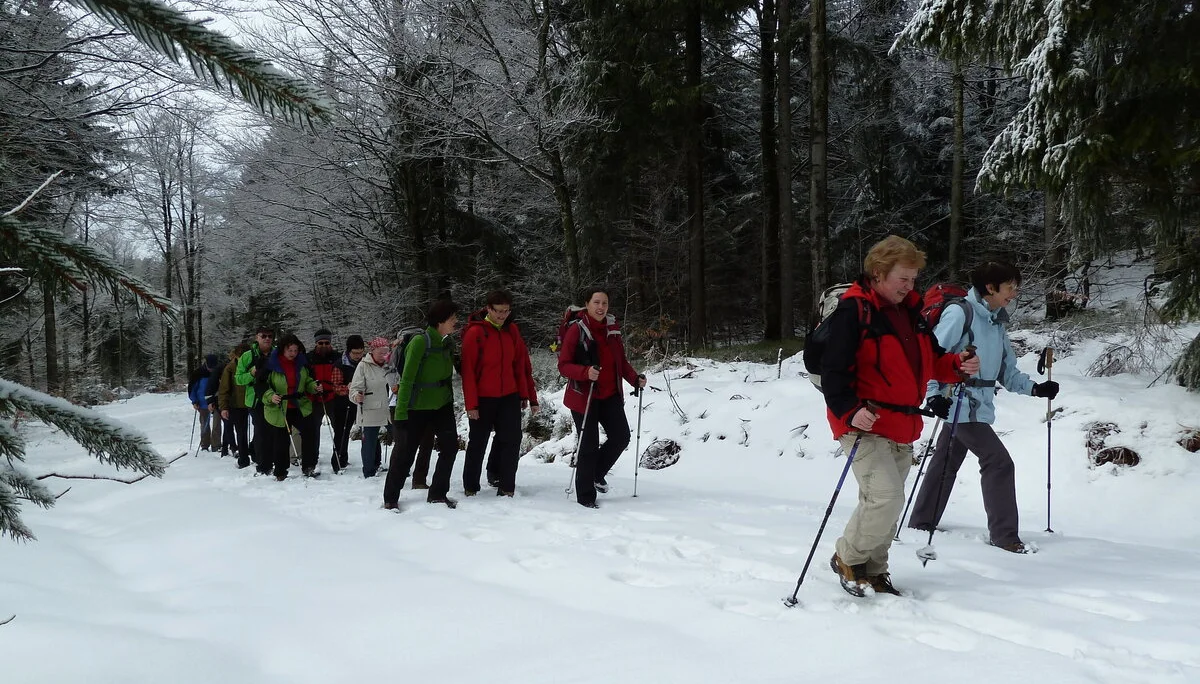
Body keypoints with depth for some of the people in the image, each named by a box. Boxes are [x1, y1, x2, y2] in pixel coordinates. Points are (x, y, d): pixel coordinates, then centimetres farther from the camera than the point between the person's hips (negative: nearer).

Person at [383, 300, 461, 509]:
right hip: (417, 406, -7)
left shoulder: (445, 343, 5)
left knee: (450, 445, -1)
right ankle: (390, 498, 16)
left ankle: (437, 493, 12)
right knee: (404, 452, 1)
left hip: (441, 404, 7)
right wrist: (401, 411, -20)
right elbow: (407, 379, -18)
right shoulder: (420, 341, -18)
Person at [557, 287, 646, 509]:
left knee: (621, 437, 6)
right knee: (589, 445, -1)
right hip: (584, 396, -6)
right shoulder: (577, 329, -12)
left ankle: (597, 473, 33)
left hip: (610, 395, 6)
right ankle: (585, 496, 15)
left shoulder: (612, 327, 6)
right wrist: (586, 372, -29)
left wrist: (635, 379, -2)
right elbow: (563, 365, -12)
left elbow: (621, 361, 14)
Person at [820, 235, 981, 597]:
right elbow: (833, 367, -17)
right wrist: (850, 410, -27)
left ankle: (873, 569, 29)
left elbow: (930, 360, 21)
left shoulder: (910, 310, 14)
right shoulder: (854, 309, -11)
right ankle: (848, 559, 5)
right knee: (886, 497, -17)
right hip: (865, 425, -8)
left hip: (902, 428, 8)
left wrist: (957, 364, 1)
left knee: (886, 501, 14)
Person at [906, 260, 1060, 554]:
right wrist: (934, 394, -24)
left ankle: (921, 524, 27)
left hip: (980, 405, 9)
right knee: (999, 462, -11)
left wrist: (1034, 388, 0)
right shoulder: (960, 312, -13)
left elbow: (1007, 371, 15)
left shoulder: (997, 321, 13)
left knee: (946, 464, 16)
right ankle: (1004, 535, -4)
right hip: (961, 403, -9)